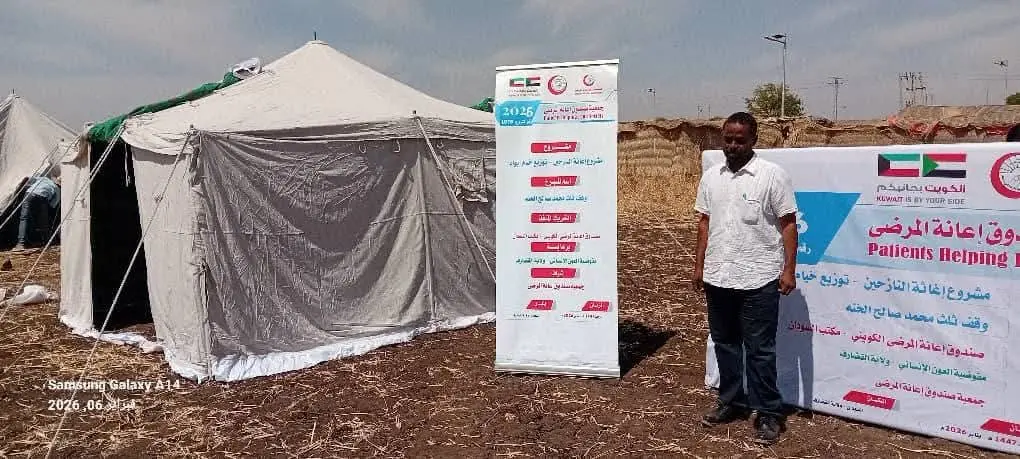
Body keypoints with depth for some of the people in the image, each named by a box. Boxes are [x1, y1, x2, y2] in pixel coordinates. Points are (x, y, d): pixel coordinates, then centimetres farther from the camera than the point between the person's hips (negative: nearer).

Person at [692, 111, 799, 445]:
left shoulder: (773, 175, -7)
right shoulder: (711, 177, 8)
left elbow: (788, 224, -6)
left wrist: (789, 269, -11)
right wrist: (699, 265, 11)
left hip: (758, 279, -5)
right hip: (718, 277, 5)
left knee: (759, 349, 2)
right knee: (724, 343, 15)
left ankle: (768, 413, 14)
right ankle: (731, 402, 29)